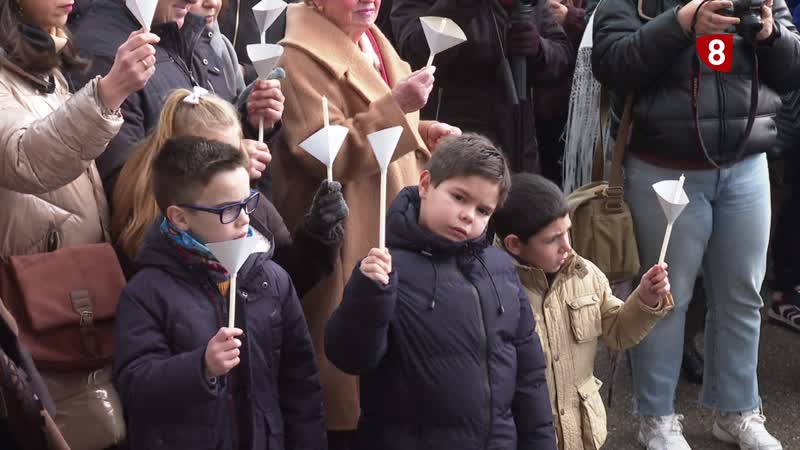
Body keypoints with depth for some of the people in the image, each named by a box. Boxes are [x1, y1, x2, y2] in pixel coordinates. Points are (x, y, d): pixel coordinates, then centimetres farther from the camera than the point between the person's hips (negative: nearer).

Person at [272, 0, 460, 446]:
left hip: (393, 225, 9)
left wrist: (424, 133, 6)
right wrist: (396, 105, -29)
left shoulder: (372, 42, 13)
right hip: (349, 242, -9)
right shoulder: (301, 56, -16)